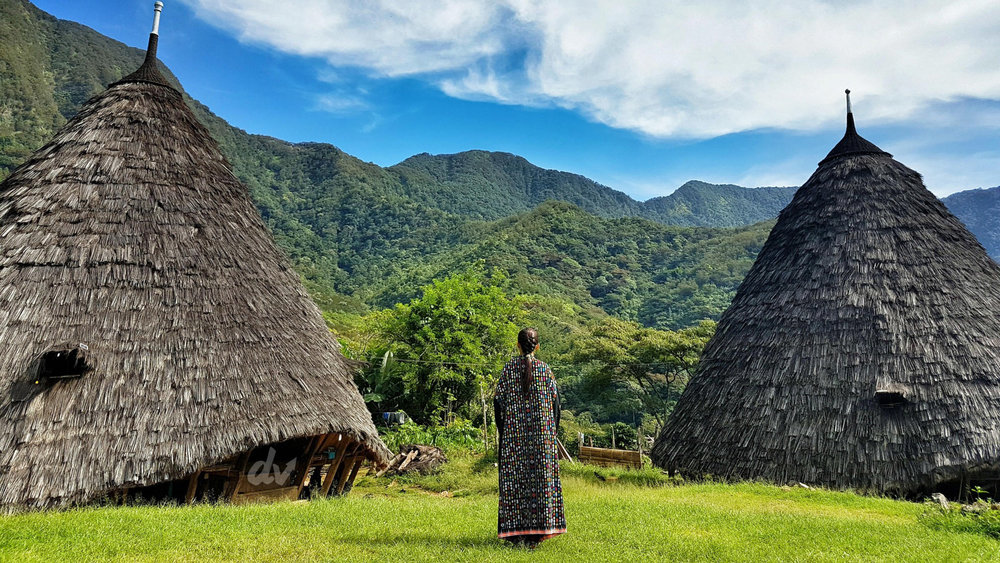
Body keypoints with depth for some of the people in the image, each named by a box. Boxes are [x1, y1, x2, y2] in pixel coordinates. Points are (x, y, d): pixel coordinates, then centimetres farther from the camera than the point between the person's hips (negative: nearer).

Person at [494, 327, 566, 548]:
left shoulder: (509, 368, -1)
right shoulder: (544, 369, 0)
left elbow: (498, 401, -1)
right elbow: (554, 401, 0)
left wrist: (502, 430, 7)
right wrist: (552, 431, 8)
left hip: (514, 432, 0)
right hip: (541, 433, 0)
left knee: (514, 479, 5)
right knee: (541, 476, 6)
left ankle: (516, 531, 8)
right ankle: (538, 530, 8)